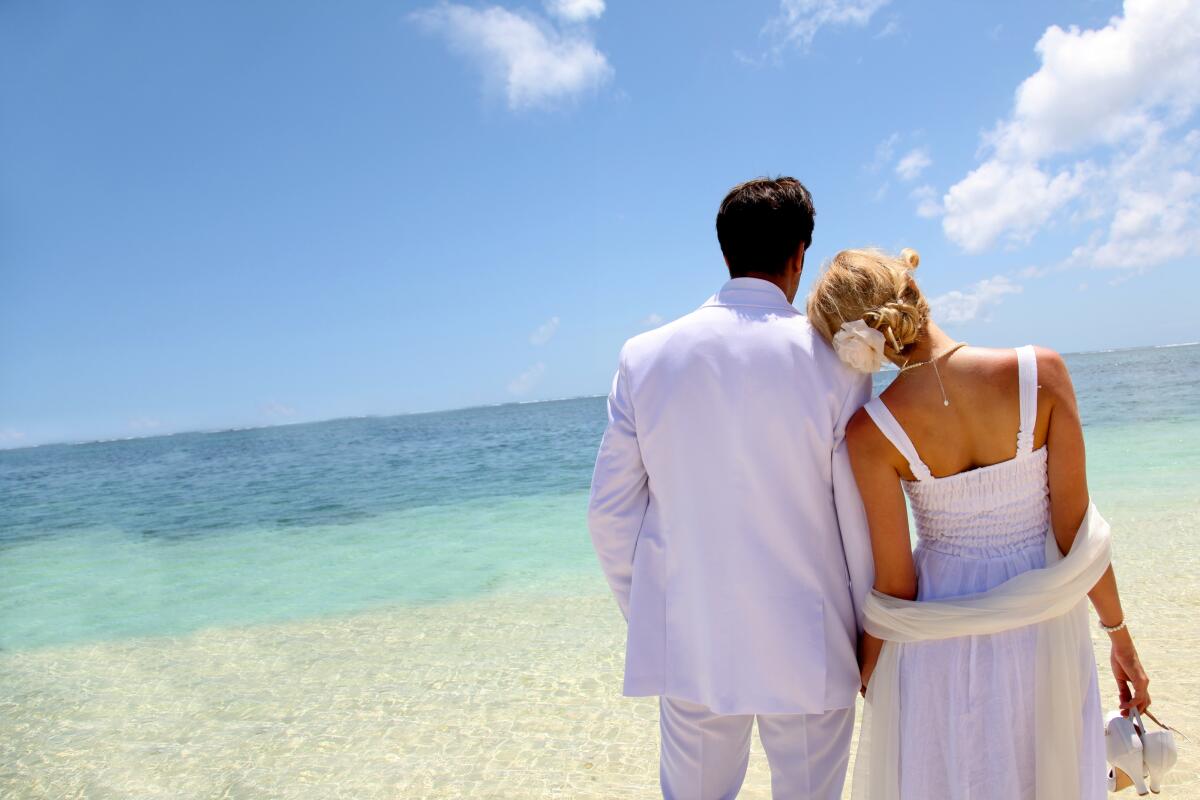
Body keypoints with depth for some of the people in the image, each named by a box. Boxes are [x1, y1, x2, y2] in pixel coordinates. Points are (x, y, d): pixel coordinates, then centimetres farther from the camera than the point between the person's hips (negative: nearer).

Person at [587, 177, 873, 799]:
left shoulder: (645, 357, -4)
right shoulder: (833, 358, -11)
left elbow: (609, 513, -1)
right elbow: (862, 516, -8)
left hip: (687, 644, 2)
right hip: (809, 648, -2)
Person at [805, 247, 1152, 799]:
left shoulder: (871, 432, -21)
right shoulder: (1040, 372, -18)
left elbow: (895, 583, -12)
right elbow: (1077, 528, -11)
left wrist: (867, 661, 7)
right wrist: (1120, 636, 4)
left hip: (943, 638, -1)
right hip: (1043, 625, 2)